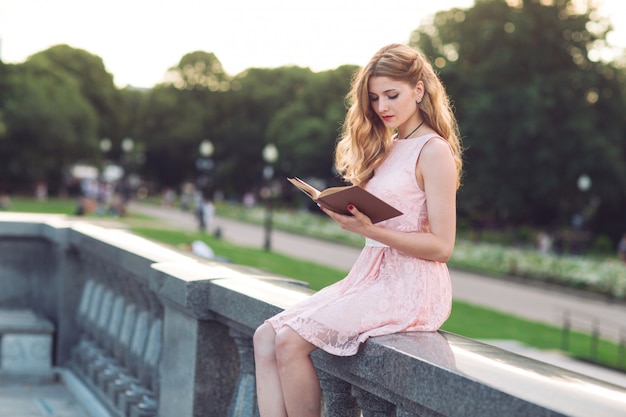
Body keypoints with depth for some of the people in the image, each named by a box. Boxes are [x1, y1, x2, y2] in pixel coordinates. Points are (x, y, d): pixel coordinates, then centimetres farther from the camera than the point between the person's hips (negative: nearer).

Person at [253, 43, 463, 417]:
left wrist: (369, 230, -20)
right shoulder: (386, 148, 17)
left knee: (291, 341, -20)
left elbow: (441, 246, -14)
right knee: (266, 337, -6)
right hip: (370, 275, 8)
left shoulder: (433, 152, -8)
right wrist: (344, 210, -3)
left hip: (410, 288, -8)